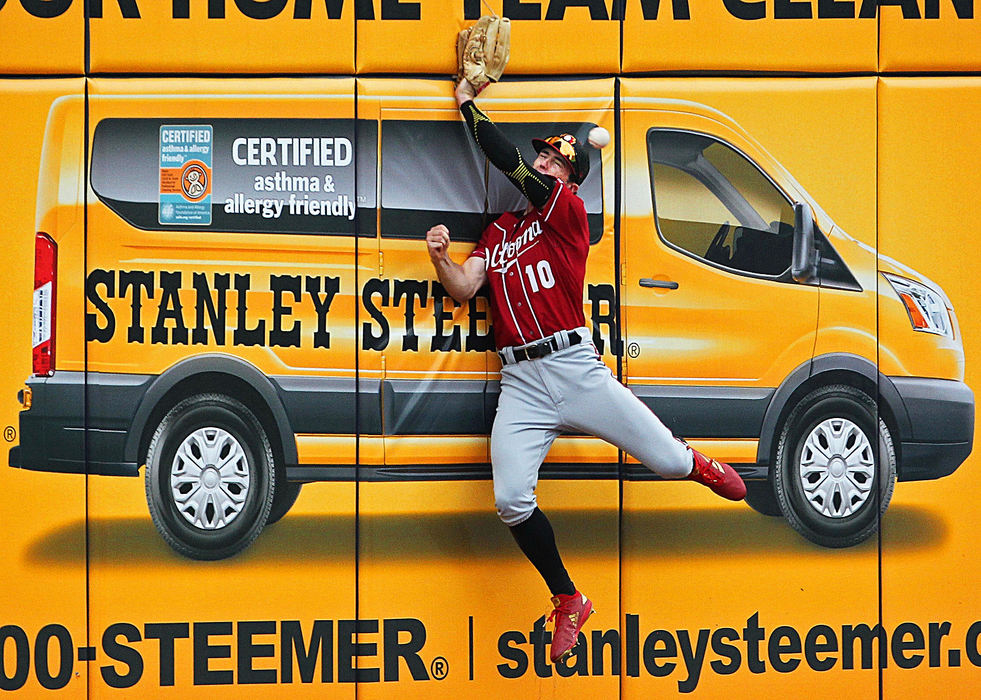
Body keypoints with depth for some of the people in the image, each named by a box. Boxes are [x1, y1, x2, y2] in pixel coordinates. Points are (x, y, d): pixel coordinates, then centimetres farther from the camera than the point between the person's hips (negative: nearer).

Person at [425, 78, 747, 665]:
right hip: (520, 385, 4)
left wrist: (467, 101, 2)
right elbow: (463, 289, 9)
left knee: (669, 463, -3)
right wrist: (440, 256, -10)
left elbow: (507, 161, -7)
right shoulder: (499, 231, 20)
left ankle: (699, 466, 37)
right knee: (511, 500, -13)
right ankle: (568, 602, 8)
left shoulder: (570, 211, 2)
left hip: (576, 369, -4)